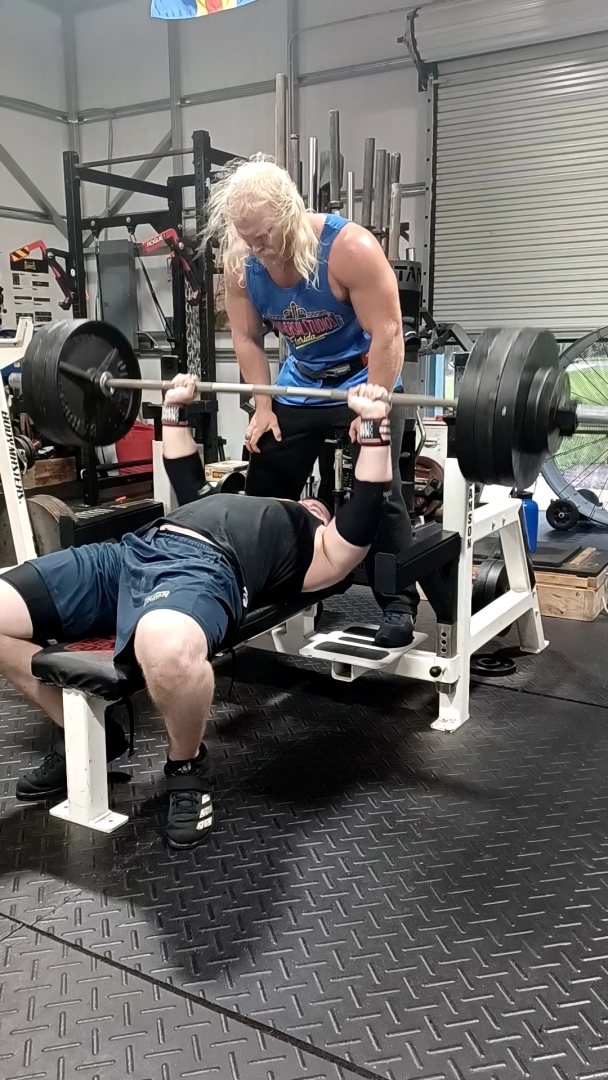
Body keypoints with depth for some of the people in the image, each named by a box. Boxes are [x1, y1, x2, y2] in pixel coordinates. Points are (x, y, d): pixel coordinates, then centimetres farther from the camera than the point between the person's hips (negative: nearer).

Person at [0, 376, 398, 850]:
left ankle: (188, 765, -8)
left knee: (169, 651, -44)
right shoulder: (250, 514, 42)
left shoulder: (320, 551, 22)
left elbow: (365, 512, 6)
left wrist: (375, 426, 3)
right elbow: (187, 479, 51)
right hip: (127, 552, 8)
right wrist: (175, 409, 50)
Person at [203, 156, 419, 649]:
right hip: (299, 385, 6)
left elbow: (387, 335, -27)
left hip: (364, 380, -5)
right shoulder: (241, 262, -11)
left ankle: (400, 603, -4)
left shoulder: (350, 247, -27)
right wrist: (263, 406, -7)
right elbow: (247, 339, 0)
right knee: (264, 491, 6)